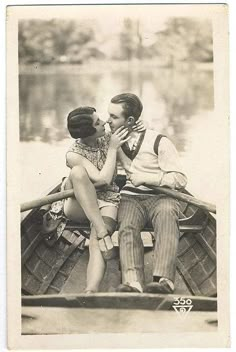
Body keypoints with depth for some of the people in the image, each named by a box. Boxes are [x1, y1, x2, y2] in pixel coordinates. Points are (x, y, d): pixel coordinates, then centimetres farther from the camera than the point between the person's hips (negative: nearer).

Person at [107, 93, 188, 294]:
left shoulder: (158, 142, -1)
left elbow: (180, 180, -5)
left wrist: (144, 177, -11)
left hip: (161, 196, -3)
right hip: (130, 198, 3)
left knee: (166, 217, -39)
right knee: (127, 227, -33)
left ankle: (163, 281, -56)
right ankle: (133, 283, -53)